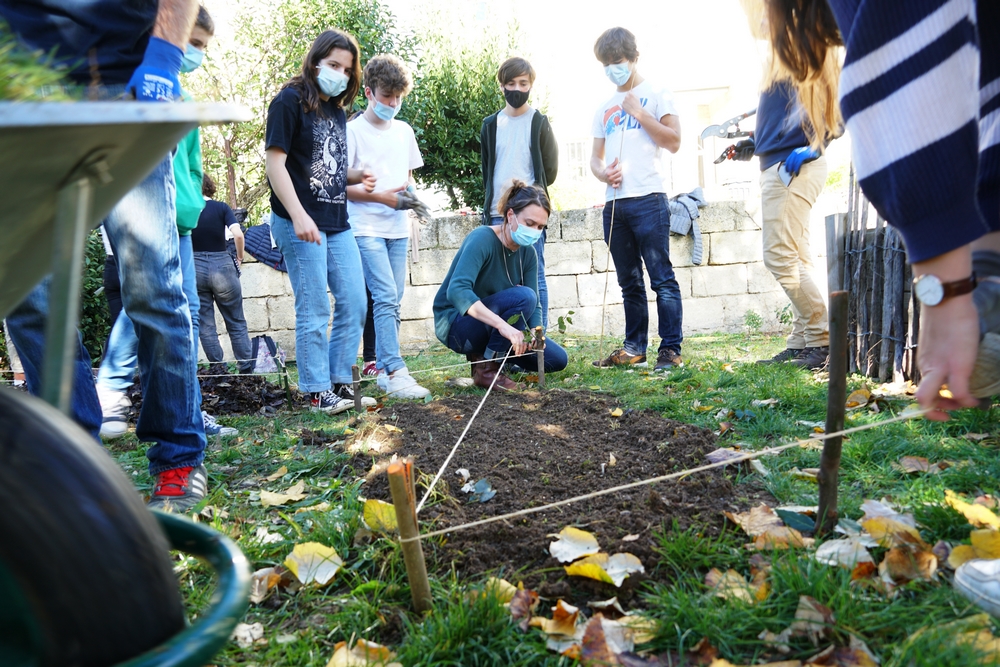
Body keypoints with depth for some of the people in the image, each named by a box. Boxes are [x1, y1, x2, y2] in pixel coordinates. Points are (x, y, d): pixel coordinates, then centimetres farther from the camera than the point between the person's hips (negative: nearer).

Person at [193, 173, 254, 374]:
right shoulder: (221, 208, -1)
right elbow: (238, 234, -14)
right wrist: (240, 256, 1)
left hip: (194, 269, 1)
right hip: (222, 266, 0)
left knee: (205, 325, 8)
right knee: (237, 324, 8)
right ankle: (247, 369, 7)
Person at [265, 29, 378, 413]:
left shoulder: (337, 109, 17)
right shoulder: (290, 101, -5)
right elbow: (274, 162, -13)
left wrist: (356, 176, 3)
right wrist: (298, 217, -22)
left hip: (338, 223, 8)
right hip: (302, 225, -8)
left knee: (354, 304, 6)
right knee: (314, 311, -3)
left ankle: (340, 382, 17)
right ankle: (317, 392, 8)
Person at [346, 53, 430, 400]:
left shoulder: (404, 131, 14)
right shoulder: (353, 131, -4)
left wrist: (410, 193, -1)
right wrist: (384, 197, -15)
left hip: (398, 228, 6)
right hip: (366, 228, -6)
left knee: (392, 301, 7)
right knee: (386, 297, -15)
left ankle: (384, 369, 15)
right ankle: (395, 372, -14)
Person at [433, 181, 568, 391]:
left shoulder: (527, 253, -2)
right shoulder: (482, 239, -23)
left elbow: (534, 306, -2)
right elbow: (457, 290, -37)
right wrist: (502, 324, -48)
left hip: (493, 326, 7)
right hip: (455, 323, -7)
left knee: (557, 359, 0)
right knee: (523, 297, -30)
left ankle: (485, 352, 12)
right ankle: (486, 367, -18)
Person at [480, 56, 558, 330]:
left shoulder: (539, 122, 5)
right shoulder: (491, 125, 14)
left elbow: (550, 170, 4)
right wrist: (490, 205, 11)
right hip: (498, 215, 3)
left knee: (535, 278, -2)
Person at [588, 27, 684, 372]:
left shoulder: (656, 94, 6)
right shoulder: (605, 108, 21)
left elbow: (674, 142, -3)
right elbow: (595, 156, 20)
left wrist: (639, 113, -7)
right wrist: (602, 172, -3)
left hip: (648, 199, -6)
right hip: (615, 202, 6)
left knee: (661, 278, -8)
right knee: (630, 283, 10)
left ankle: (670, 349, -4)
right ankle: (634, 348, 16)